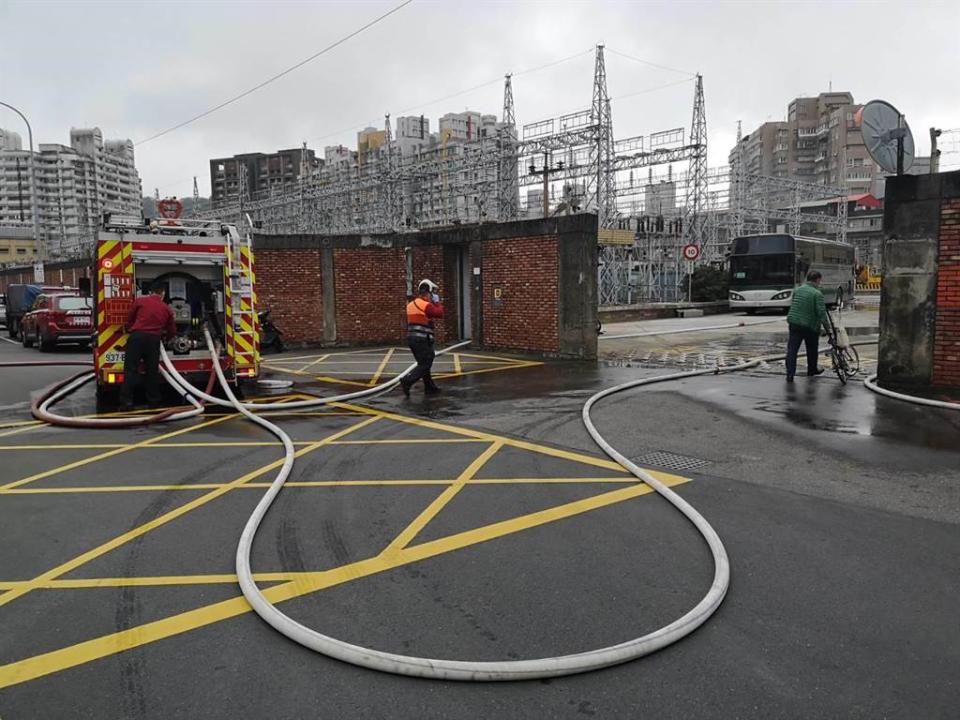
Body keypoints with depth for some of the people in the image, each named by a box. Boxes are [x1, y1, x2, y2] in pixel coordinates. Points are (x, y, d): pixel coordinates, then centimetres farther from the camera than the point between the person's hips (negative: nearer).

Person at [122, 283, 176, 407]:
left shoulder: (140, 301, 10)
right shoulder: (166, 309, 15)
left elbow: (129, 320, 16)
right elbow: (172, 331, 20)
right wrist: (163, 336, 40)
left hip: (137, 336, -1)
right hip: (154, 339, 2)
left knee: (131, 369, -1)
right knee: (152, 370, 11)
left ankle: (127, 402, -6)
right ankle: (154, 401, 15)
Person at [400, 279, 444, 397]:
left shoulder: (410, 304, 11)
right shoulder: (426, 305, -14)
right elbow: (439, 313, -13)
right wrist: (437, 302, 3)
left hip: (412, 338, 9)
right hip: (422, 339, -9)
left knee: (423, 363, 17)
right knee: (425, 365, -3)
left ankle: (430, 387, 23)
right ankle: (407, 381, -16)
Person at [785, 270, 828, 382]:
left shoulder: (797, 290, 6)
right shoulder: (817, 294, -12)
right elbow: (821, 312, -17)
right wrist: (826, 327, -12)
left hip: (794, 324, 3)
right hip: (810, 325, -3)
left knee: (792, 350, 1)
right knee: (812, 350, 19)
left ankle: (790, 374, -6)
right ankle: (812, 370, 35)